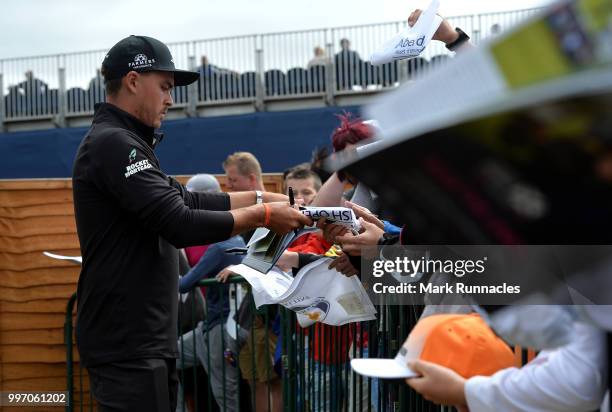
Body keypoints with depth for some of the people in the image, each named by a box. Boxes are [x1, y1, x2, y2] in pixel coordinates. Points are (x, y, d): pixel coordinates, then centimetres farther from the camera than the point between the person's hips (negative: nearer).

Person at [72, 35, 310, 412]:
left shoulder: (123, 144, 16)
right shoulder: (113, 143, -16)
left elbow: (186, 201, 18)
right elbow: (180, 224, -22)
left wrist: (259, 197, 9)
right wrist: (262, 216, -12)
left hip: (146, 337, 10)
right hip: (126, 341, -10)